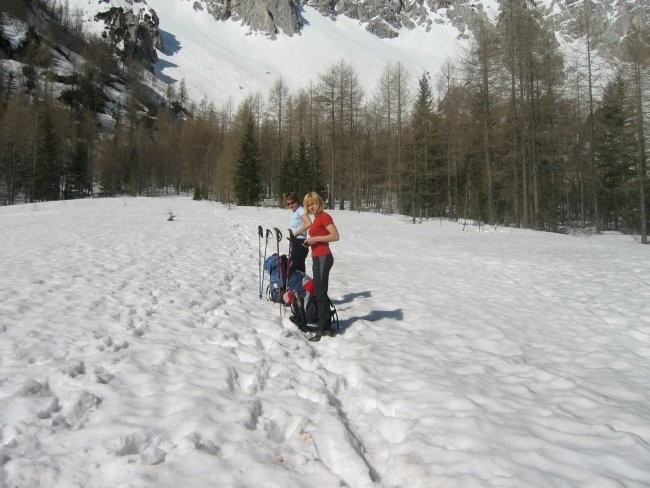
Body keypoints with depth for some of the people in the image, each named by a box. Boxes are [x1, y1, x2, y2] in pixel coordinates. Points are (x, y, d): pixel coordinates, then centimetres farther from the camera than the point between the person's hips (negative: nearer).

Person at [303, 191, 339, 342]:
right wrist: (310, 242, 10)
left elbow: (335, 236, -19)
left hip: (322, 258, -10)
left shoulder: (324, 216, -10)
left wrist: (316, 238, -18)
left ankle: (322, 330, -5)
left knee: (321, 294, -8)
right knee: (321, 293, 13)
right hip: (318, 258, 10)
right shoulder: (317, 218, 17)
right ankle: (327, 327, 20)